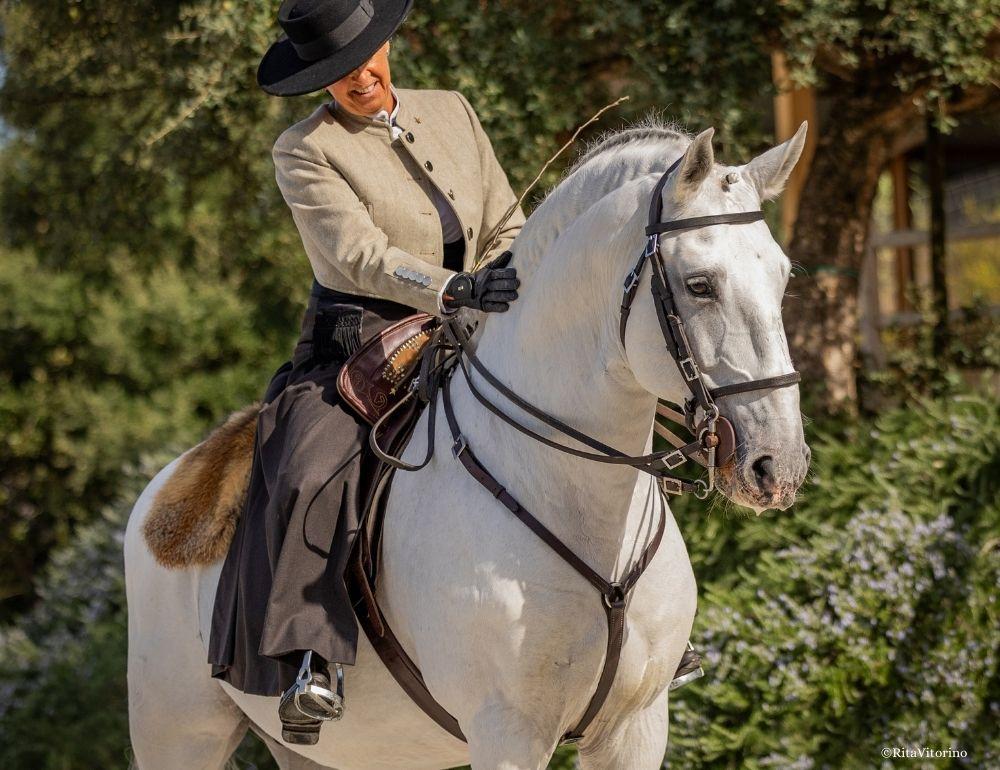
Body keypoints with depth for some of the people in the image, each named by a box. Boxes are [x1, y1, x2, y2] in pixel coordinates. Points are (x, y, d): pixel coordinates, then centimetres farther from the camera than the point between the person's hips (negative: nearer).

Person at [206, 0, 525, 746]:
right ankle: (309, 662, -34)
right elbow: (361, 255, -18)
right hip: (358, 351, -5)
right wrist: (455, 290, -34)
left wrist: (512, 292, -7)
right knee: (309, 475, -32)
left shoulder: (453, 112, 10)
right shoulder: (305, 152, -5)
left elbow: (507, 226, 14)